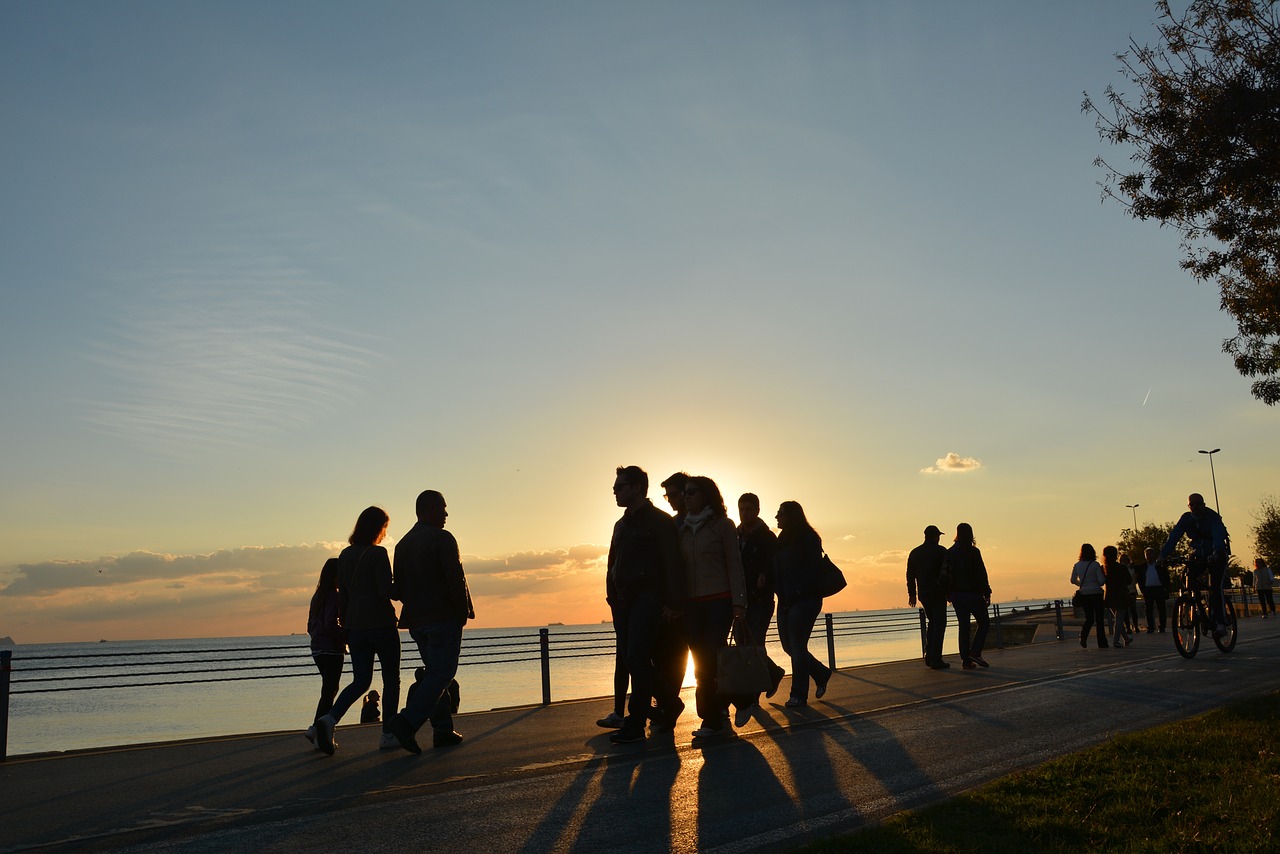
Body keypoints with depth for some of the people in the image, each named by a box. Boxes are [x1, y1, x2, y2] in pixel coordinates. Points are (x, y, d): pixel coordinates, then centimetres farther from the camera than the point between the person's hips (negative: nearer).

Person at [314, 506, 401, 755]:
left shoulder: (345, 555, 9)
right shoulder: (378, 553, -12)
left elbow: (342, 594, 12)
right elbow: (386, 590, -19)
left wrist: (345, 625, 18)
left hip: (355, 626, 6)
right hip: (381, 624, -6)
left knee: (361, 681, 9)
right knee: (391, 679, 8)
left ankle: (330, 718, -14)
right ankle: (388, 734, 10)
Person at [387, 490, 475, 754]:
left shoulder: (403, 544, 13)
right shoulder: (442, 539, -11)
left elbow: (399, 586, 14)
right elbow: (456, 580, -16)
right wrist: (464, 612, -6)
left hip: (415, 620, 8)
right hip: (444, 617, -8)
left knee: (435, 672, 14)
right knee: (442, 673, -6)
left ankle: (443, 730, 12)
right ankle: (407, 721, -19)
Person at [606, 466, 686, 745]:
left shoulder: (659, 521, -4)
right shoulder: (621, 525, 20)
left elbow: (672, 563, -11)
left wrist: (673, 603, -18)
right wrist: (613, 599, 12)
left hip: (648, 598, -8)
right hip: (624, 601, 8)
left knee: (637, 659, -13)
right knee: (633, 661, 8)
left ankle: (635, 724, -9)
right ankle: (669, 703, 26)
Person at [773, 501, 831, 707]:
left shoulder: (808, 539, -8)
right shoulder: (783, 540, 14)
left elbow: (815, 571, -13)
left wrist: (798, 592, -18)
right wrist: (781, 594, 1)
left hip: (805, 599, -8)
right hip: (786, 602, 8)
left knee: (797, 646, -7)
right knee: (789, 645, 8)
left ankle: (799, 695, 1)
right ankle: (821, 673, 29)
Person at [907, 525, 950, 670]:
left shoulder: (914, 553, 10)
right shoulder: (941, 551, -6)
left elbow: (910, 575, 10)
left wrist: (912, 594, 14)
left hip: (923, 594, 6)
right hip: (938, 593, -5)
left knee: (931, 622, 19)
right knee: (939, 625, -1)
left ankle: (929, 656, 12)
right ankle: (936, 659, -6)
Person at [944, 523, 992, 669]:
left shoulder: (949, 553, 6)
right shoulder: (973, 552, -11)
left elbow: (946, 574, 8)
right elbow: (981, 574, -13)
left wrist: (949, 594, 14)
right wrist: (987, 594, -8)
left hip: (956, 595, 5)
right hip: (972, 593, -5)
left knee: (963, 626, 8)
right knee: (984, 622, 9)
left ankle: (965, 660, 5)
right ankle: (975, 653, -5)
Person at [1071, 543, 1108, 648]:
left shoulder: (1077, 565, 0)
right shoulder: (1095, 565, -10)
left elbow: (1073, 580, 7)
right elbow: (1101, 581, -13)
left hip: (1084, 594, 3)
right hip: (1096, 593, -3)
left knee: (1089, 618, 14)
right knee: (1099, 618, 6)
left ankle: (1083, 636, -9)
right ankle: (1102, 643, 8)